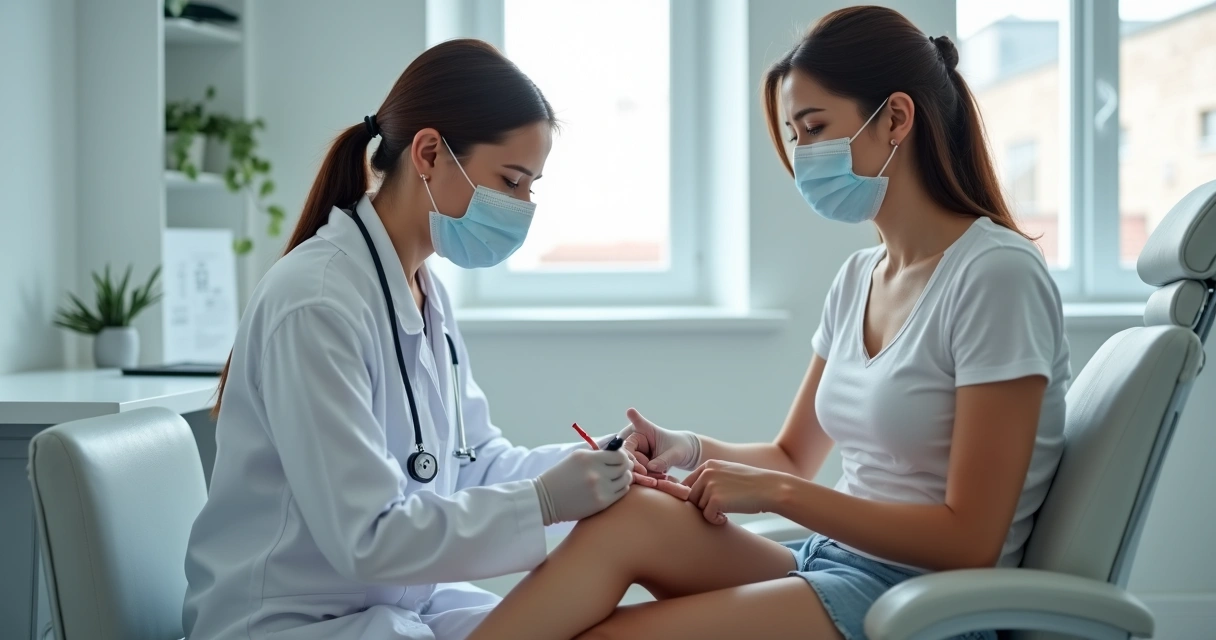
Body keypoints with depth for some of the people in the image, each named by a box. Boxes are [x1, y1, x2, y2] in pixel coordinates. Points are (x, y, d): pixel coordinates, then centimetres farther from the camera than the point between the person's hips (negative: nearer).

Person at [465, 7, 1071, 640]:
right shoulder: (859, 277, 12)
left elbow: (969, 540, -15)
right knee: (627, 516, -22)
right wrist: (692, 450, -2)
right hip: (825, 564, 7)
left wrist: (774, 491, -15)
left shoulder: (996, 275, -13)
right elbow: (793, 457, 19)